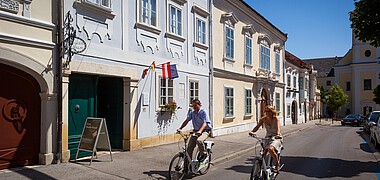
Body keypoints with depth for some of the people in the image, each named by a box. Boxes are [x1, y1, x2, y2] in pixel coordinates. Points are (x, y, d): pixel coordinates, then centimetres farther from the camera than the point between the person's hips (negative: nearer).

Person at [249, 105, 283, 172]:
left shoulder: (276, 118, -14)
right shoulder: (263, 119, -5)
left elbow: (278, 127, -28)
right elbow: (257, 126, -12)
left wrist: (277, 134, -49)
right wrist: (252, 131, -32)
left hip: (276, 138, -4)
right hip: (268, 137, 4)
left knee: (271, 149, -31)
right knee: (263, 153, -11)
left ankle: (278, 164, -7)